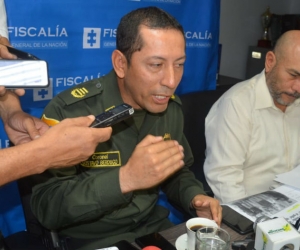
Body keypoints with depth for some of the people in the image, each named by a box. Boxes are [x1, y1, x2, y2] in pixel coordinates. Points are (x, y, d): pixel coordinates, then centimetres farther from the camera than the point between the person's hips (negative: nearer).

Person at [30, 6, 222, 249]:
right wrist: (124, 179, -36)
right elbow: (45, 207, -24)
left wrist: (194, 197, -11)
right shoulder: (68, 111, -22)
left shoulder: (171, 107, -3)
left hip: (154, 228, 4)